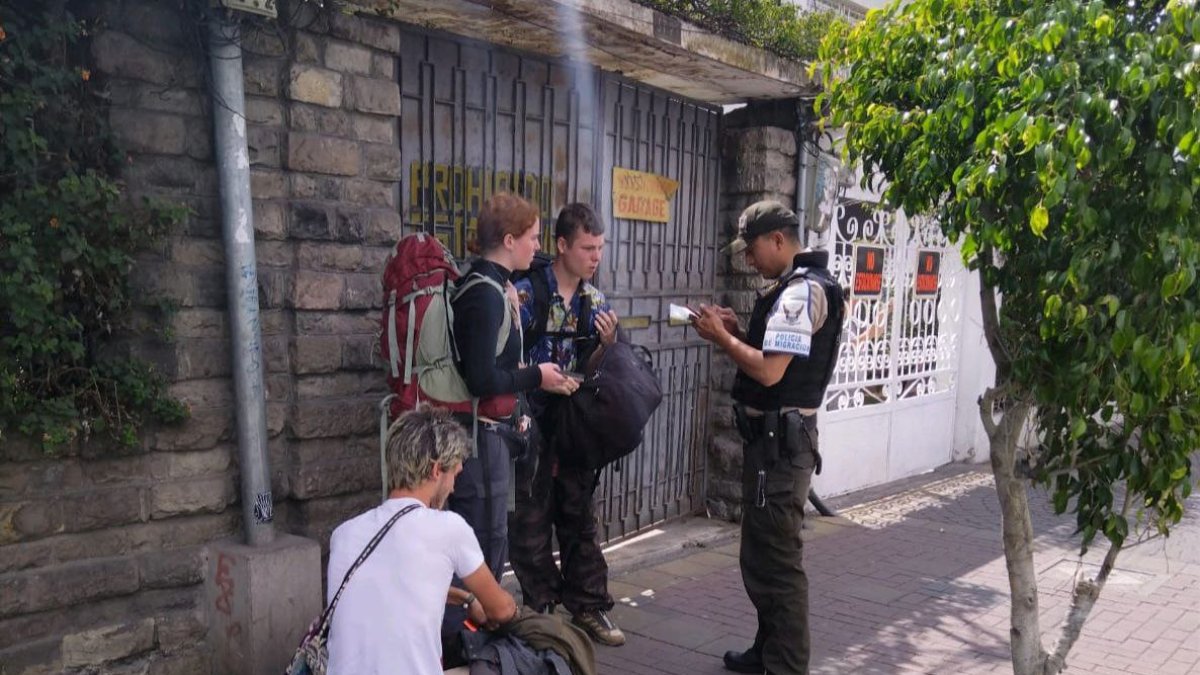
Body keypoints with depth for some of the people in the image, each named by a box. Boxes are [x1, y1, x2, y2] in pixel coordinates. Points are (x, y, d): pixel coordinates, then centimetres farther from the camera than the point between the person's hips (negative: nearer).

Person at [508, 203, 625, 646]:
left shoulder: (596, 301, 8)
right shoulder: (525, 292, -11)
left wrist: (609, 341, -6)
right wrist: (542, 378, -20)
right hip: (532, 424, -5)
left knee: (580, 517, 13)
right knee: (531, 520, 5)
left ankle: (588, 606, 24)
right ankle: (540, 608, 20)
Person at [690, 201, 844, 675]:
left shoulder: (801, 290, -18)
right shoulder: (796, 288, 16)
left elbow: (769, 370, -24)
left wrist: (720, 336, -12)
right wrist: (737, 332, 6)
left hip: (780, 440, -11)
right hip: (774, 437, 11)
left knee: (777, 560, -4)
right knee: (763, 552, 20)